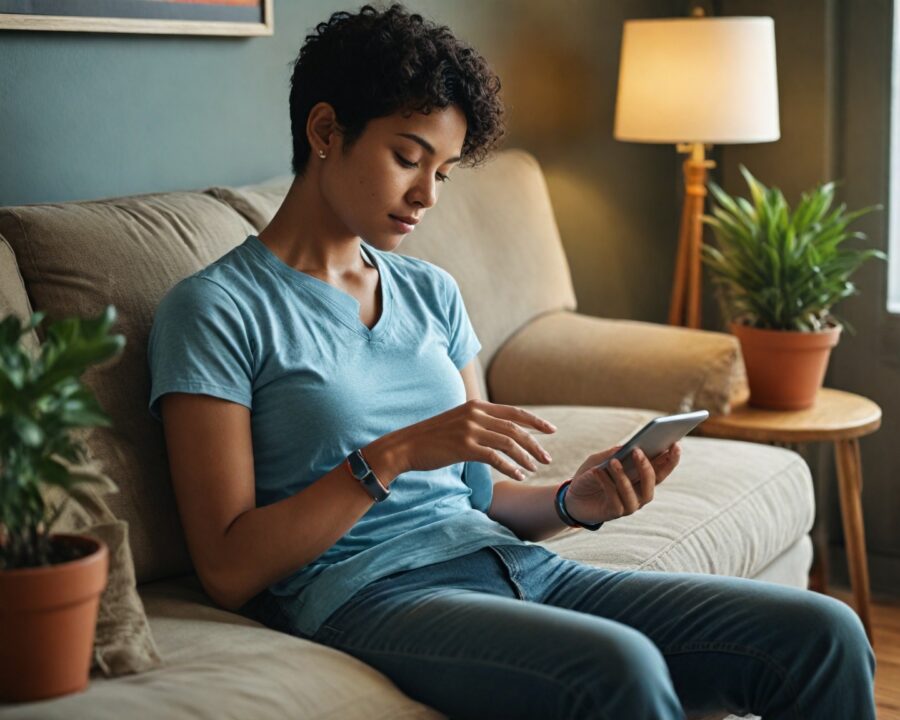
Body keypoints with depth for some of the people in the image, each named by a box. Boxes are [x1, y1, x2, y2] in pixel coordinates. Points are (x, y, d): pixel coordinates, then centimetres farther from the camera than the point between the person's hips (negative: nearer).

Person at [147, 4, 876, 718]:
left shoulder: (432, 294, 18)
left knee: (827, 637, -11)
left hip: (508, 562, 6)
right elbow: (230, 570, -8)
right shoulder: (216, 309, -2)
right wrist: (392, 455, -16)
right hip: (366, 596, -6)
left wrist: (573, 502, -3)